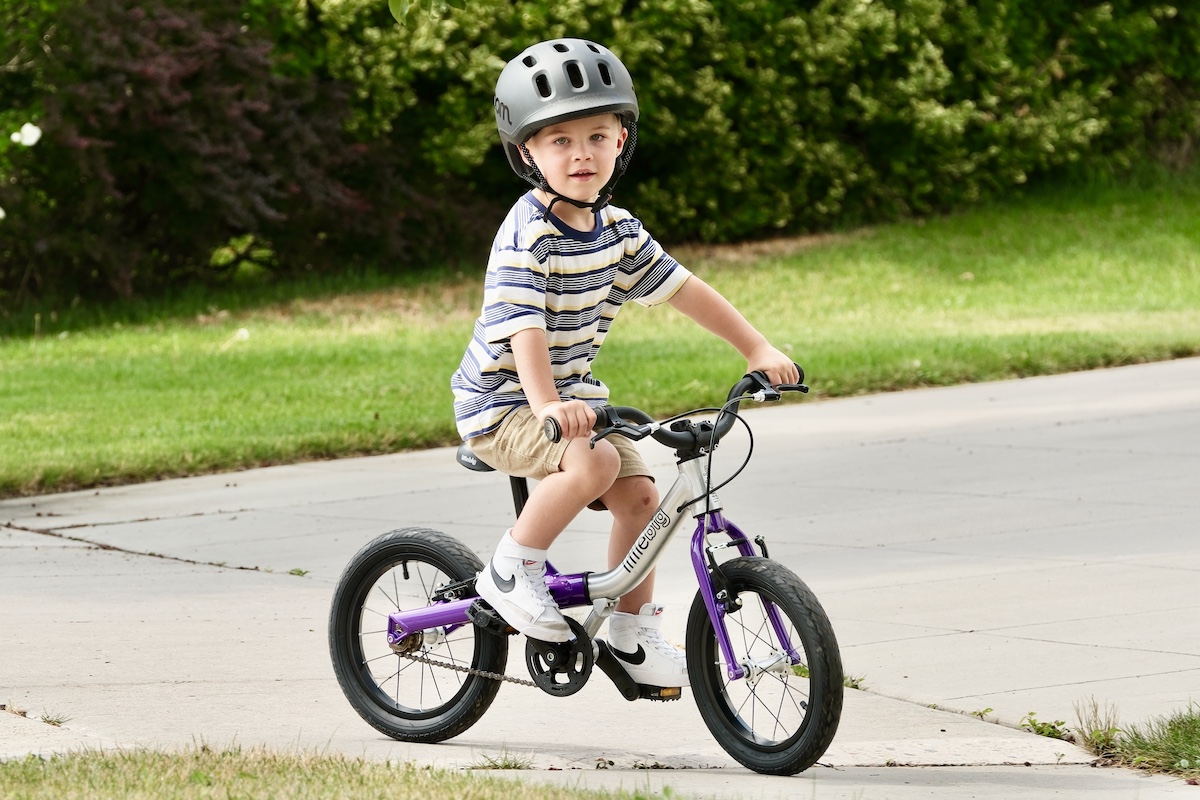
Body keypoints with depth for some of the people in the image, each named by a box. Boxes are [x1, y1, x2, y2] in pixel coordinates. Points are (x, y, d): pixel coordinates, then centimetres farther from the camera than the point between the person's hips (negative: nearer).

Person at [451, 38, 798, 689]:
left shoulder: (615, 228, 3)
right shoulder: (528, 234, -22)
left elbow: (681, 288, 10)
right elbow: (524, 326, -33)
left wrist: (759, 350, 7)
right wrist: (548, 407, -47)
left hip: (572, 393, 8)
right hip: (501, 401, -8)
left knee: (640, 493, -6)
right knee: (595, 460, -31)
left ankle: (632, 636, 10)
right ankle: (511, 573, -14)